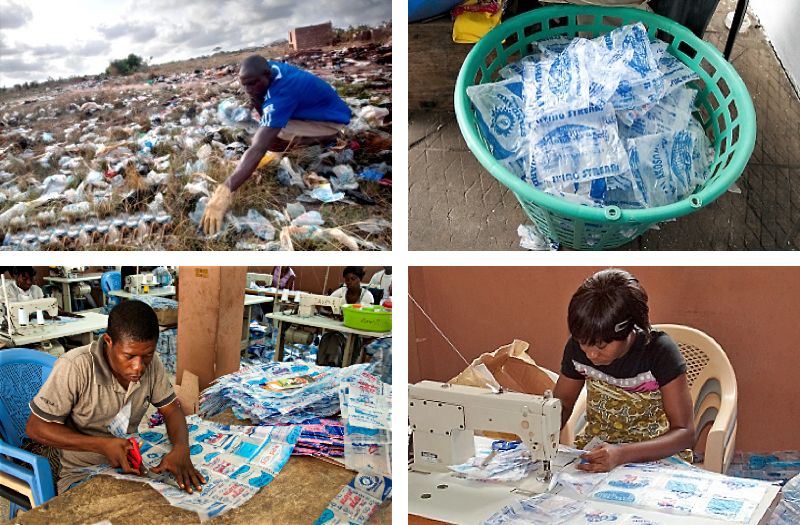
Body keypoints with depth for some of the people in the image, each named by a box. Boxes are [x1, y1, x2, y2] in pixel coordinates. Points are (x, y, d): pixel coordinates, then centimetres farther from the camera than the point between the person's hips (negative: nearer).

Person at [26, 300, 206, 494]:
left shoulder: (150, 362, -9)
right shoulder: (75, 367, -25)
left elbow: (171, 410, -1)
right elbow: (35, 427, -17)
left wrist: (180, 449, -23)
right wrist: (102, 445, -27)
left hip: (132, 466, 5)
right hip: (81, 476, -5)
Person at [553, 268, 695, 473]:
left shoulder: (659, 352, -21)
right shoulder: (578, 347, -9)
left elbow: (685, 433, -19)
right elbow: (562, 404, 6)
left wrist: (622, 454, -35)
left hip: (655, 456, -1)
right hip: (594, 450, 2)